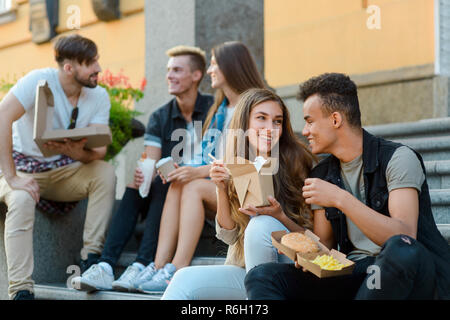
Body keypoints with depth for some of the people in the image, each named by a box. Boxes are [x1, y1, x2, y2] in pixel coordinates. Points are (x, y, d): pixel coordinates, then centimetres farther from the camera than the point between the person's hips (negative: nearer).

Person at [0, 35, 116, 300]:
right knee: (22, 199, -35)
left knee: (106, 173, -23)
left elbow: (99, 150, -10)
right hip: (24, 167, -4)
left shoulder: (99, 96, -5)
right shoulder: (40, 81, -21)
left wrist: (79, 153, -37)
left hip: (64, 170, 4)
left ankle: (91, 258, -20)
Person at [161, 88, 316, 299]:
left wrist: (279, 216, -24)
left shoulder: (296, 165, -7)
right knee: (184, 280, -21)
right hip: (243, 270, 3)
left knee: (261, 224, -31)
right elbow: (229, 236, 3)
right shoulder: (233, 169, 4)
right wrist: (222, 190, -11)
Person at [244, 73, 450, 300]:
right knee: (261, 276, -15)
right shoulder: (322, 175, 14)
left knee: (401, 250, -42)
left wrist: (341, 199, -22)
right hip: (354, 274, 6)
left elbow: (404, 237, -20)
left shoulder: (398, 158, -7)